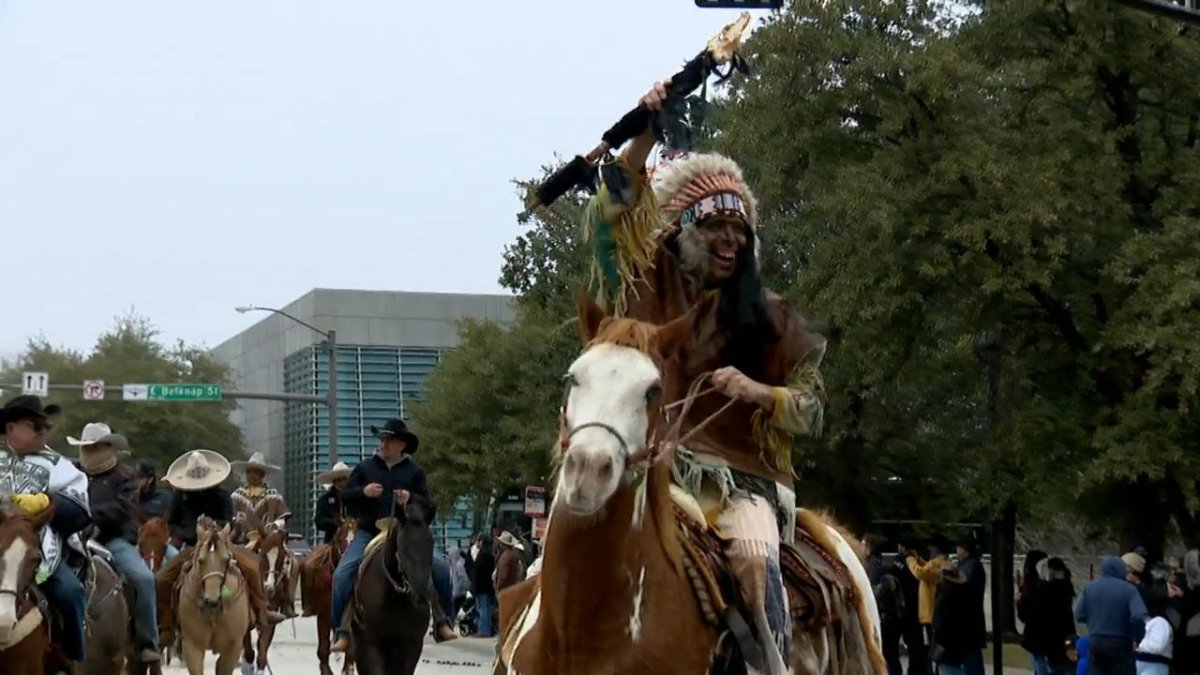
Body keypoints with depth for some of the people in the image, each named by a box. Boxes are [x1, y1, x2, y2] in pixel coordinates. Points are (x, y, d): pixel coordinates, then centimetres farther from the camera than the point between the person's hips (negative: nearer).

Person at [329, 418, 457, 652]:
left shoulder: (414, 471, 6)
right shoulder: (366, 467, 7)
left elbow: (428, 504, 4)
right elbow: (345, 497, 7)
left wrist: (411, 498, -17)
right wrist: (364, 492, -14)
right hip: (369, 534, 0)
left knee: (439, 567, -16)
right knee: (342, 574, -20)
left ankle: (443, 622, -1)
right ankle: (342, 632, -12)